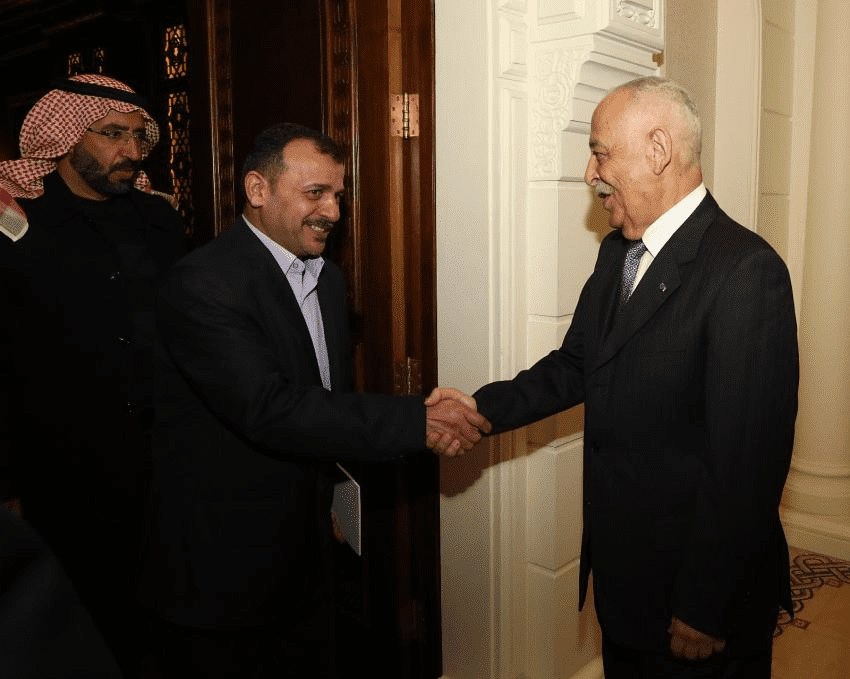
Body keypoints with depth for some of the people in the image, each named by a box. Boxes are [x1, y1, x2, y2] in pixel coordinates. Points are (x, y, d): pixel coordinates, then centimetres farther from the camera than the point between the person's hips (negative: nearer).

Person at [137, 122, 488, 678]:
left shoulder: (328, 278, 7)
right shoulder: (204, 284, -21)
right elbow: (270, 411, -30)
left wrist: (323, 501, 13)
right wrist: (417, 421, -30)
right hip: (221, 567, -7)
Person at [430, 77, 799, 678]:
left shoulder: (746, 272, -23)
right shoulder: (617, 251, 5)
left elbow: (749, 460, -23)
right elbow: (577, 367, 10)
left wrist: (705, 609, -18)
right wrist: (482, 408, -5)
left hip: (697, 589, -7)